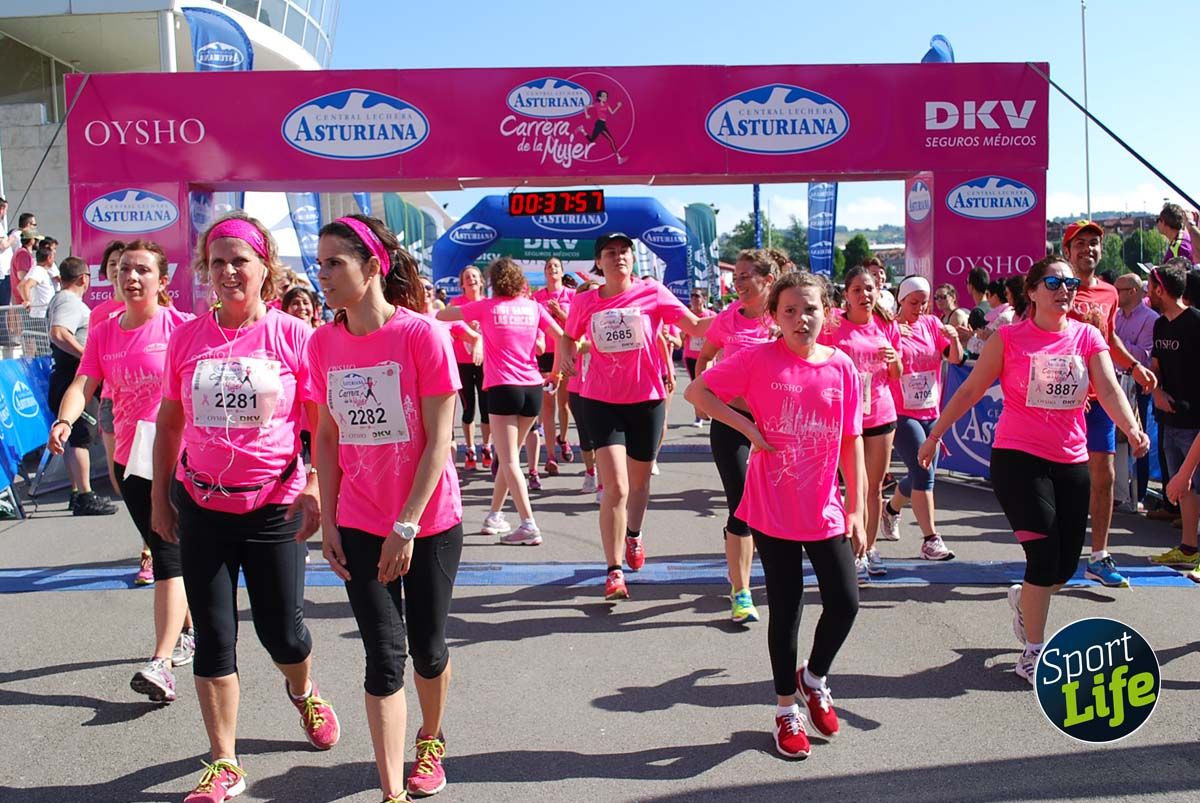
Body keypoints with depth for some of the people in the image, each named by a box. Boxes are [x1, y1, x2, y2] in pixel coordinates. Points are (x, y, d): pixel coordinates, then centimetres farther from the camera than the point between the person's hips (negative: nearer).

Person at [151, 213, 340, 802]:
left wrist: (315, 488, -13)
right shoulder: (187, 337, 2)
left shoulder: (293, 335, -7)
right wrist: (160, 496, 10)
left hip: (276, 505, -2)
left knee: (281, 630, 8)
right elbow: (169, 421, 10)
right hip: (203, 505, 2)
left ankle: (303, 692, 44)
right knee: (213, 637, 6)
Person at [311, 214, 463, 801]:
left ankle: (430, 742, 40)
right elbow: (327, 437, 7)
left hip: (429, 522, -2)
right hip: (360, 526, 3)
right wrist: (328, 520, 2)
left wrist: (406, 526, -16)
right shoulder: (323, 343, -1)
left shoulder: (423, 334, -15)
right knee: (384, 655, 2)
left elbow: (439, 440, -14)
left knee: (427, 646, 11)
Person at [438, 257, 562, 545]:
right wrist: (556, 370, 19)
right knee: (509, 456, 17)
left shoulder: (486, 307, -1)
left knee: (509, 460, -5)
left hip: (502, 389, -4)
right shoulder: (533, 307, 7)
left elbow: (441, 315, 7)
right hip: (533, 388, 4)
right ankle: (494, 516, 26)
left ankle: (529, 525, -14)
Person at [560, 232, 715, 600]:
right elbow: (568, 337, 17)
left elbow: (696, 326, -5)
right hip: (601, 401, -1)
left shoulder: (652, 293, -4)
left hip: (646, 399, 1)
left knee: (639, 482, 18)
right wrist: (565, 355, -3)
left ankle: (634, 535, 49)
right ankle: (614, 571, -1)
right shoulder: (585, 302, 0)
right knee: (615, 487, -12)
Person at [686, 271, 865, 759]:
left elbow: (852, 444, 3)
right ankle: (787, 710, 25)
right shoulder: (758, 360, -8)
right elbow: (696, 392, -5)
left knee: (845, 603, 1)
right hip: (773, 511, -2)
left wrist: (857, 509, 1)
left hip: (826, 510, 3)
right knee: (786, 610, 6)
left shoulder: (842, 368, -1)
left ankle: (814, 677, 32)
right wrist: (748, 427, -13)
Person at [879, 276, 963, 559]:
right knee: (924, 474, -14)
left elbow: (956, 359, 0)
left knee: (922, 475, 15)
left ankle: (891, 509, 42)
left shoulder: (932, 324, 6)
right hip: (902, 413, -6)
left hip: (932, 412, 6)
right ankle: (930, 539, -9)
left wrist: (954, 338, -19)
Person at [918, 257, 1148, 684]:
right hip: (1018, 458, -4)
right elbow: (970, 390, 0)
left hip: (1072, 462, 4)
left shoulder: (1088, 337, 4)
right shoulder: (1010, 338, -5)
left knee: (1066, 564, 10)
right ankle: (1032, 655, 6)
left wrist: (1132, 429, -27)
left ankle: (1023, 598, 44)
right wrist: (934, 434, 1)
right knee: (1045, 556, -10)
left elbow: (1109, 390, -9)